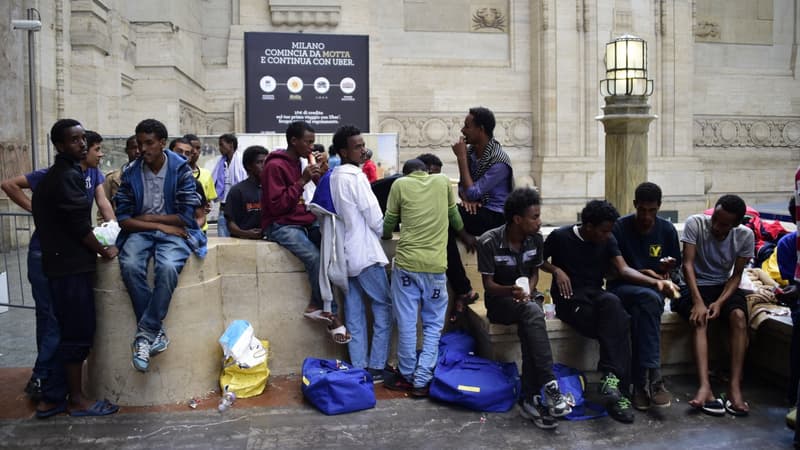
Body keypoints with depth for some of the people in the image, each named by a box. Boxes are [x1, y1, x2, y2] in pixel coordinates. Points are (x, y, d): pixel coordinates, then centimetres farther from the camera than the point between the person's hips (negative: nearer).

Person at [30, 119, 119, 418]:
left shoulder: (51, 176, 16)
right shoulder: (69, 177, -15)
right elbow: (79, 225, -18)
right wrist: (104, 251, -4)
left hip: (59, 263, 10)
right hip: (73, 265, -10)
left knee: (67, 332, 15)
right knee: (78, 334, 0)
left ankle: (51, 399, 22)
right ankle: (76, 399, 12)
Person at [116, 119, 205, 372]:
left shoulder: (181, 170, -2)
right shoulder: (131, 175, 5)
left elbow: (185, 216, -7)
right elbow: (124, 219, 0)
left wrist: (146, 217, -3)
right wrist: (160, 225, -10)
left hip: (173, 233, -2)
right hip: (140, 233, 3)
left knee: (168, 267, -34)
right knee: (130, 266, -30)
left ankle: (145, 333, -22)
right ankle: (156, 332, -19)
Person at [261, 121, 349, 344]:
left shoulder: (301, 162, 14)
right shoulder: (275, 166, -10)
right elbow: (276, 205, -17)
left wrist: (319, 176, -2)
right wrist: (302, 181, -18)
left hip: (304, 221, 7)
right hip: (281, 225, -7)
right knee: (315, 257, -27)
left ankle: (316, 306, -14)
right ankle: (331, 315, -13)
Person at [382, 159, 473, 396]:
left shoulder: (400, 184, 4)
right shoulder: (443, 181, 8)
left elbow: (388, 223, 11)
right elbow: (454, 216, 21)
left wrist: (385, 235, 34)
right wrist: (466, 236, 40)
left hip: (406, 262, 0)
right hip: (435, 264, 1)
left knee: (407, 322, 8)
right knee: (433, 324, 10)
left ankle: (407, 376, 20)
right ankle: (422, 380, 8)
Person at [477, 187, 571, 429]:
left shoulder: (536, 239, -3)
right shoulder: (489, 242, -18)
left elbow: (535, 273, 9)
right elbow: (488, 284, -13)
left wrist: (527, 292, -14)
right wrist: (511, 291, -34)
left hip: (525, 299, 4)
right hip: (498, 300, -4)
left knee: (528, 325, -33)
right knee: (533, 312, -36)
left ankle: (529, 398, -30)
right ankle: (549, 386, -37)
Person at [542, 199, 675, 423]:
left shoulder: (608, 240, 8)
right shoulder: (560, 236, -5)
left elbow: (624, 269, -3)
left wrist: (655, 282, -19)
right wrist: (557, 270, -12)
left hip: (595, 295, 4)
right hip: (569, 297, -4)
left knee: (612, 302, -34)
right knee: (618, 323, -29)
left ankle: (612, 379, -35)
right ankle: (616, 386, -29)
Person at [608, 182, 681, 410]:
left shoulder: (667, 230, 6)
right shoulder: (620, 227, -4)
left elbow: (673, 269, 14)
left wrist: (666, 271, -10)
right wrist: (640, 273, -19)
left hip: (652, 291, 2)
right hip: (622, 288, -2)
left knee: (640, 312, -36)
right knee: (649, 298, -38)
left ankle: (641, 383, -33)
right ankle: (653, 378, -38)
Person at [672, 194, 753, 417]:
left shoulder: (745, 235, -7)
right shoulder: (695, 223, -15)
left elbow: (736, 275, -2)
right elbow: (688, 264, -18)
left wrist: (720, 302, -19)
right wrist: (698, 302, -28)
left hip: (724, 286, 2)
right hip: (695, 285, -2)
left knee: (738, 316, -30)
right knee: (700, 319, -32)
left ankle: (735, 386, -33)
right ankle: (705, 387, -44)